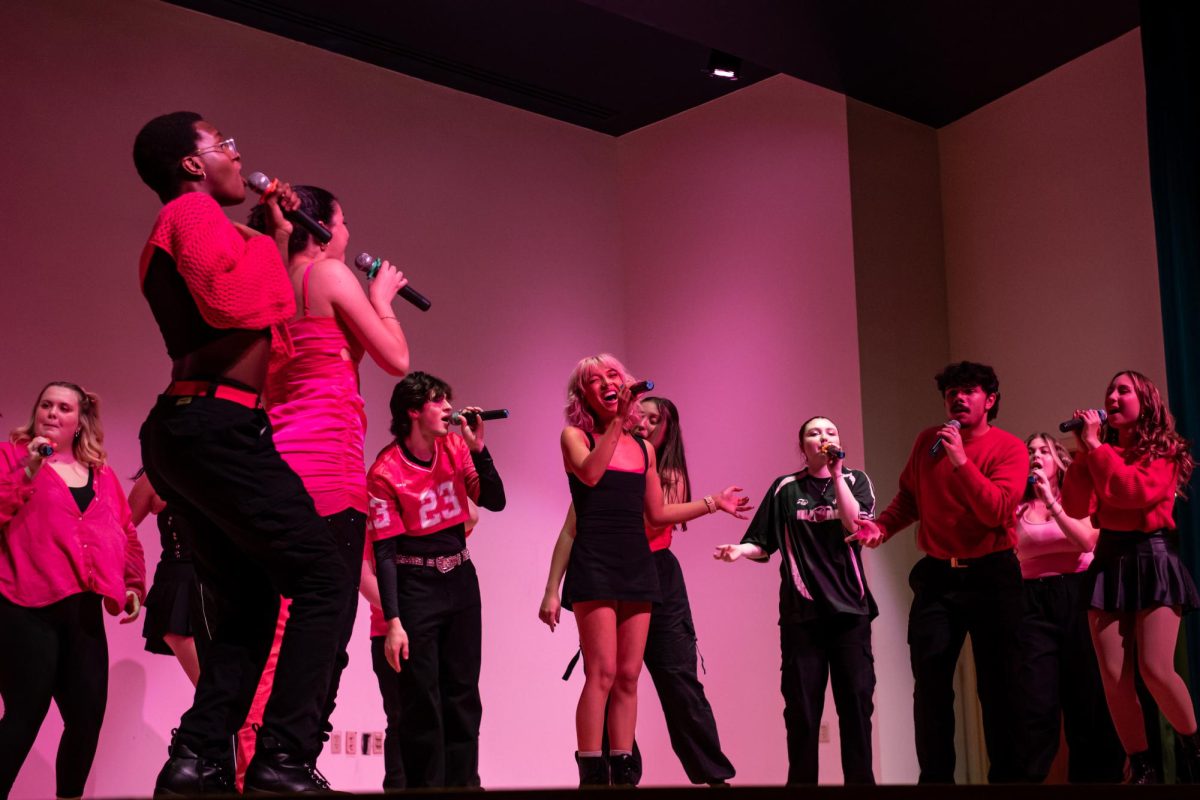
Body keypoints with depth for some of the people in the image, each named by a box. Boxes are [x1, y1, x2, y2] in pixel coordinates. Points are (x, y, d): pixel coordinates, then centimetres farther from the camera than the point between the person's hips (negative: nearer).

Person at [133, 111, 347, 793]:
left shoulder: (177, 231, 27)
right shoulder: (194, 212, -4)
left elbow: (267, 316, 27)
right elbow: (234, 303, -22)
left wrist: (278, 238, 25)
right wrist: (264, 248, -4)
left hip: (184, 431, 11)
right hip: (218, 424, -11)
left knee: (248, 605, 12)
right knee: (321, 580, -11)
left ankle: (199, 760, 2)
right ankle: (285, 759, -17)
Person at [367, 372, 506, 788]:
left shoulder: (455, 449, 2)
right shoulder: (386, 472, -13)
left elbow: (494, 501, 2)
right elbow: (384, 551, -14)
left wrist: (477, 448, -10)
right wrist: (392, 622, -18)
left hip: (460, 579, 5)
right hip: (414, 586, -5)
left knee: (463, 693, 7)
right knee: (420, 699, -3)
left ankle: (462, 782, 14)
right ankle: (424, 785, 6)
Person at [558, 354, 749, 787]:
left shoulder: (643, 448, 17)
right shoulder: (575, 436, 3)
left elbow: (657, 514, 20)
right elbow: (590, 474, -18)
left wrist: (712, 502, 20)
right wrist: (615, 422, -18)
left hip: (637, 563, 5)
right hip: (594, 563, -5)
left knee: (628, 676, 4)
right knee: (602, 672, -13)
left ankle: (622, 771, 8)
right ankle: (591, 773, -10)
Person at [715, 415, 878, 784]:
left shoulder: (855, 480, 8)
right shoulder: (785, 488, 8)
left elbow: (856, 526, -9)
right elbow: (763, 544, 7)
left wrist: (836, 473, -9)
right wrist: (740, 550, -14)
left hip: (849, 607, 0)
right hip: (801, 610, 0)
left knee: (856, 699, -2)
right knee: (802, 705, -1)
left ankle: (860, 779, 4)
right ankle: (801, 780, 7)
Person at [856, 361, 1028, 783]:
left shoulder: (1009, 448, -7)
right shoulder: (927, 441, 7)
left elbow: (997, 512, -20)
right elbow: (909, 497, 16)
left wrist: (960, 460, -23)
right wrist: (882, 526, -3)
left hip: (991, 575, -3)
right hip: (937, 576, 3)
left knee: (1000, 685, 4)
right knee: (930, 686, 2)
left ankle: (1008, 775, 15)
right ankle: (935, 778, 10)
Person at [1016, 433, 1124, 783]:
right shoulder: (1018, 508, 8)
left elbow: (1087, 541, -12)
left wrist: (1051, 501, -15)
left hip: (1077, 595, 0)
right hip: (1034, 600, 0)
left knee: (1088, 696, 3)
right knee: (1038, 700, -9)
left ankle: (1094, 775, 14)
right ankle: (1029, 777, 0)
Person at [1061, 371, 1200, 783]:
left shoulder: (1164, 450, 0)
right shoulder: (1099, 453, 12)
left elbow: (1138, 491, -19)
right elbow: (1077, 508, 0)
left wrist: (1095, 446, -13)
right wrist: (1083, 452, -5)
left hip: (1152, 558, -4)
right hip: (1109, 561, 4)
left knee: (1156, 669, -13)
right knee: (1113, 676, -4)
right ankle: (1143, 769, 6)